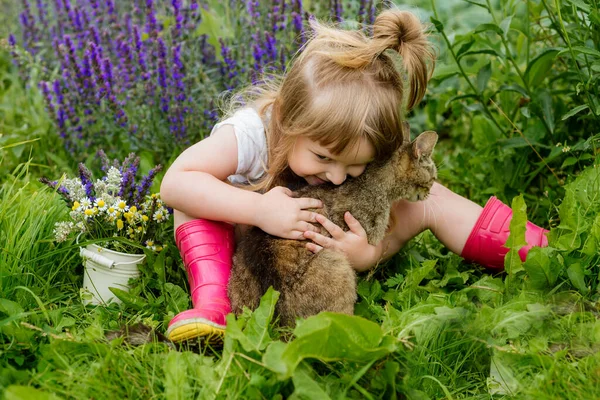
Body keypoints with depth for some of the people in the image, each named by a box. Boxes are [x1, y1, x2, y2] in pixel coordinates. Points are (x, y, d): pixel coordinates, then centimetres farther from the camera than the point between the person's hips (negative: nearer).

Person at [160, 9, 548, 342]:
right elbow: (175, 183, -41)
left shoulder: (362, 154, -23)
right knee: (196, 196, -32)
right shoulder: (249, 133, -34)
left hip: (328, 241, 2)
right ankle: (212, 301, -42)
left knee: (426, 198, -16)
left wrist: (368, 255, -41)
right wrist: (258, 209, -51)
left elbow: (390, 231, -15)